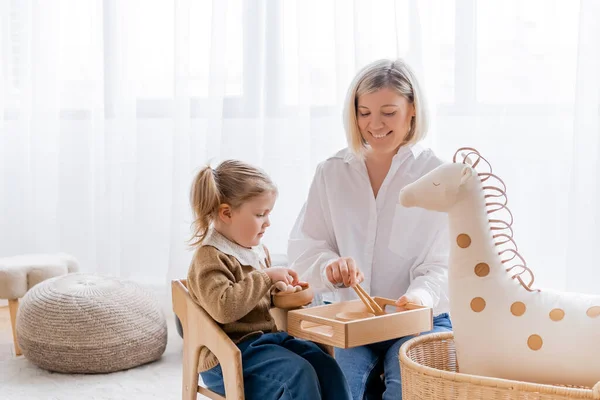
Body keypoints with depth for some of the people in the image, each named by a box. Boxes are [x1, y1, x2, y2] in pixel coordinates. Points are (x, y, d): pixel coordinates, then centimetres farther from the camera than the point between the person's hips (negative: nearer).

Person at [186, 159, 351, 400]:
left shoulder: (257, 250, 13)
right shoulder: (210, 258, -16)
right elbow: (224, 307, -32)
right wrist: (267, 276, -26)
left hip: (267, 337, 9)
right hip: (230, 354, -9)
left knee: (325, 366, -5)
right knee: (298, 374, -24)